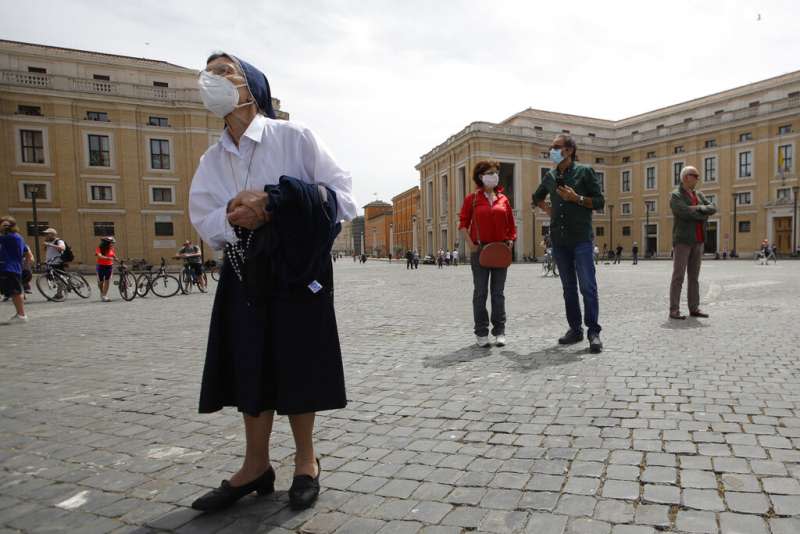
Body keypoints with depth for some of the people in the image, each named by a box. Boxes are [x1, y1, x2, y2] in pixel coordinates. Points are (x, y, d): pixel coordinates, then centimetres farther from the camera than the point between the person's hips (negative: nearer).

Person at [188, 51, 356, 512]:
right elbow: (205, 225, 6)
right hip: (245, 276, 5)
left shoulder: (295, 137, -6)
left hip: (298, 272, -5)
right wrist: (233, 216, -17)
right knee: (249, 368, 10)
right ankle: (257, 465, 28)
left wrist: (275, 205, -21)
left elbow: (343, 199, -11)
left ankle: (306, 461, 25)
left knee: (297, 367, 4)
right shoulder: (212, 161, 10)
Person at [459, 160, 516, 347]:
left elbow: (511, 225, 13)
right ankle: (481, 332, 11)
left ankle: (499, 331, 16)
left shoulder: (503, 199, 9)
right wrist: (470, 244, -10)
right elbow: (463, 223, 0)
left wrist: (511, 241, 0)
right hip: (480, 249, -2)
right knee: (480, 292, 2)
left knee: (498, 292, 7)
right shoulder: (472, 198, 1)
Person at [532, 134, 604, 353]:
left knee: (587, 286, -8)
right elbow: (537, 197, 32)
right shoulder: (550, 176, 13)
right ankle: (575, 329, 16)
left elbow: (600, 202, -2)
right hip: (559, 240, 5)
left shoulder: (584, 171, 0)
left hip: (581, 238, -5)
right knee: (568, 287, 9)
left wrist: (577, 198, -15)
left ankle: (593, 332, -2)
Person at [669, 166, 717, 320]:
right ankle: (674, 311, -6)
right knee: (678, 276, -8)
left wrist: (698, 209, -15)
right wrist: (703, 216, -6)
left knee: (694, 276, 7)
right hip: (682, 240, -7)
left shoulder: (699, 195, 18)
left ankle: (694, 308, 11)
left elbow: (713, 208, 3)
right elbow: (686, 213, -21)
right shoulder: (675, 196, -6)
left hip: (698, 241, 7)